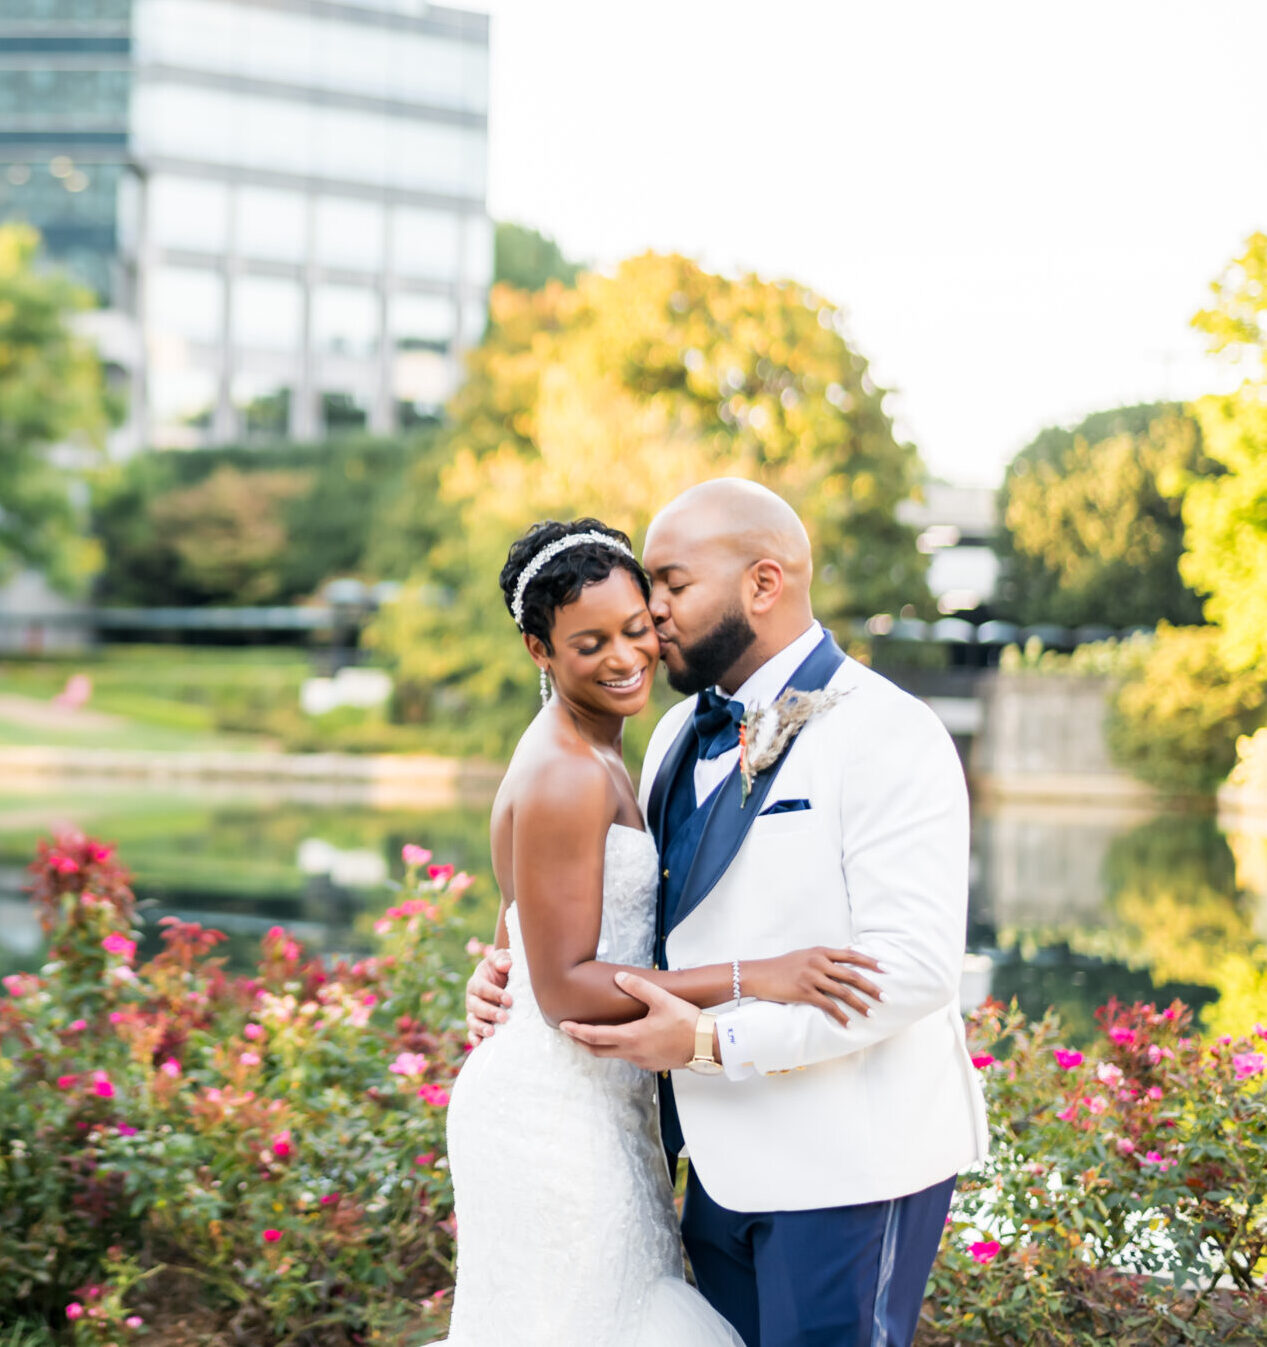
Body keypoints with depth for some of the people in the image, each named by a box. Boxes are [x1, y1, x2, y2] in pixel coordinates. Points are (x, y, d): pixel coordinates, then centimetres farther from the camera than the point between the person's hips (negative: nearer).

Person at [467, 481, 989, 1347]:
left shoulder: (886, 738, -14)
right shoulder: (682, 733, 12)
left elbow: (916, 966, -22)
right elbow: (648, 909, 22)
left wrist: (714, 1039, -23)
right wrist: (522, 971, 4)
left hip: (849, 1167, -8)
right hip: (727, 1162, 8)